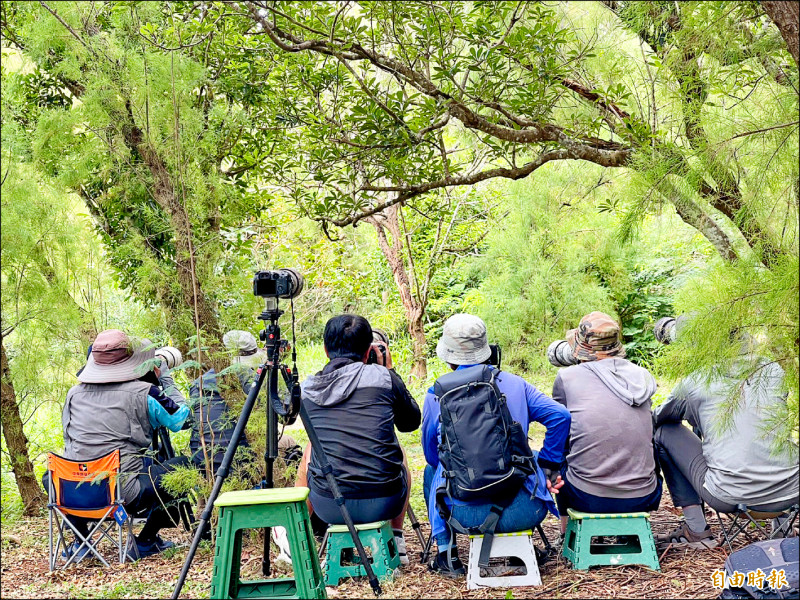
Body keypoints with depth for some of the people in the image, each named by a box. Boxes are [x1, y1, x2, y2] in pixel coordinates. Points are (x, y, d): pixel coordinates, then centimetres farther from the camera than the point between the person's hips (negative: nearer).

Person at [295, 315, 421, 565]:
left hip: (328, 507, 1)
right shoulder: (381, 376, -3)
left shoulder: (307, 387, 4)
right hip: (385, 502, -1)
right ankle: (396, 541, 31)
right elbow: (411, 422, 14)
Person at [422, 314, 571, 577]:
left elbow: (431, 453, 12)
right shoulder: (515, 384, 2)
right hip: (525, 513, 1)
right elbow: (561, 416, -2)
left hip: (469, 516, -1)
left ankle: (448, 556, 29)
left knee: (431, 471, 31)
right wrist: (547, 467, 9)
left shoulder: (437, 396, 0)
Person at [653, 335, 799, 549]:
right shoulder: (774, 371, 10)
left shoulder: (696, 382, 1)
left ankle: (696, 530, 16)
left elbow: (659, 417, 19)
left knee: (664, 432, 15)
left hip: (729, 497, -4)